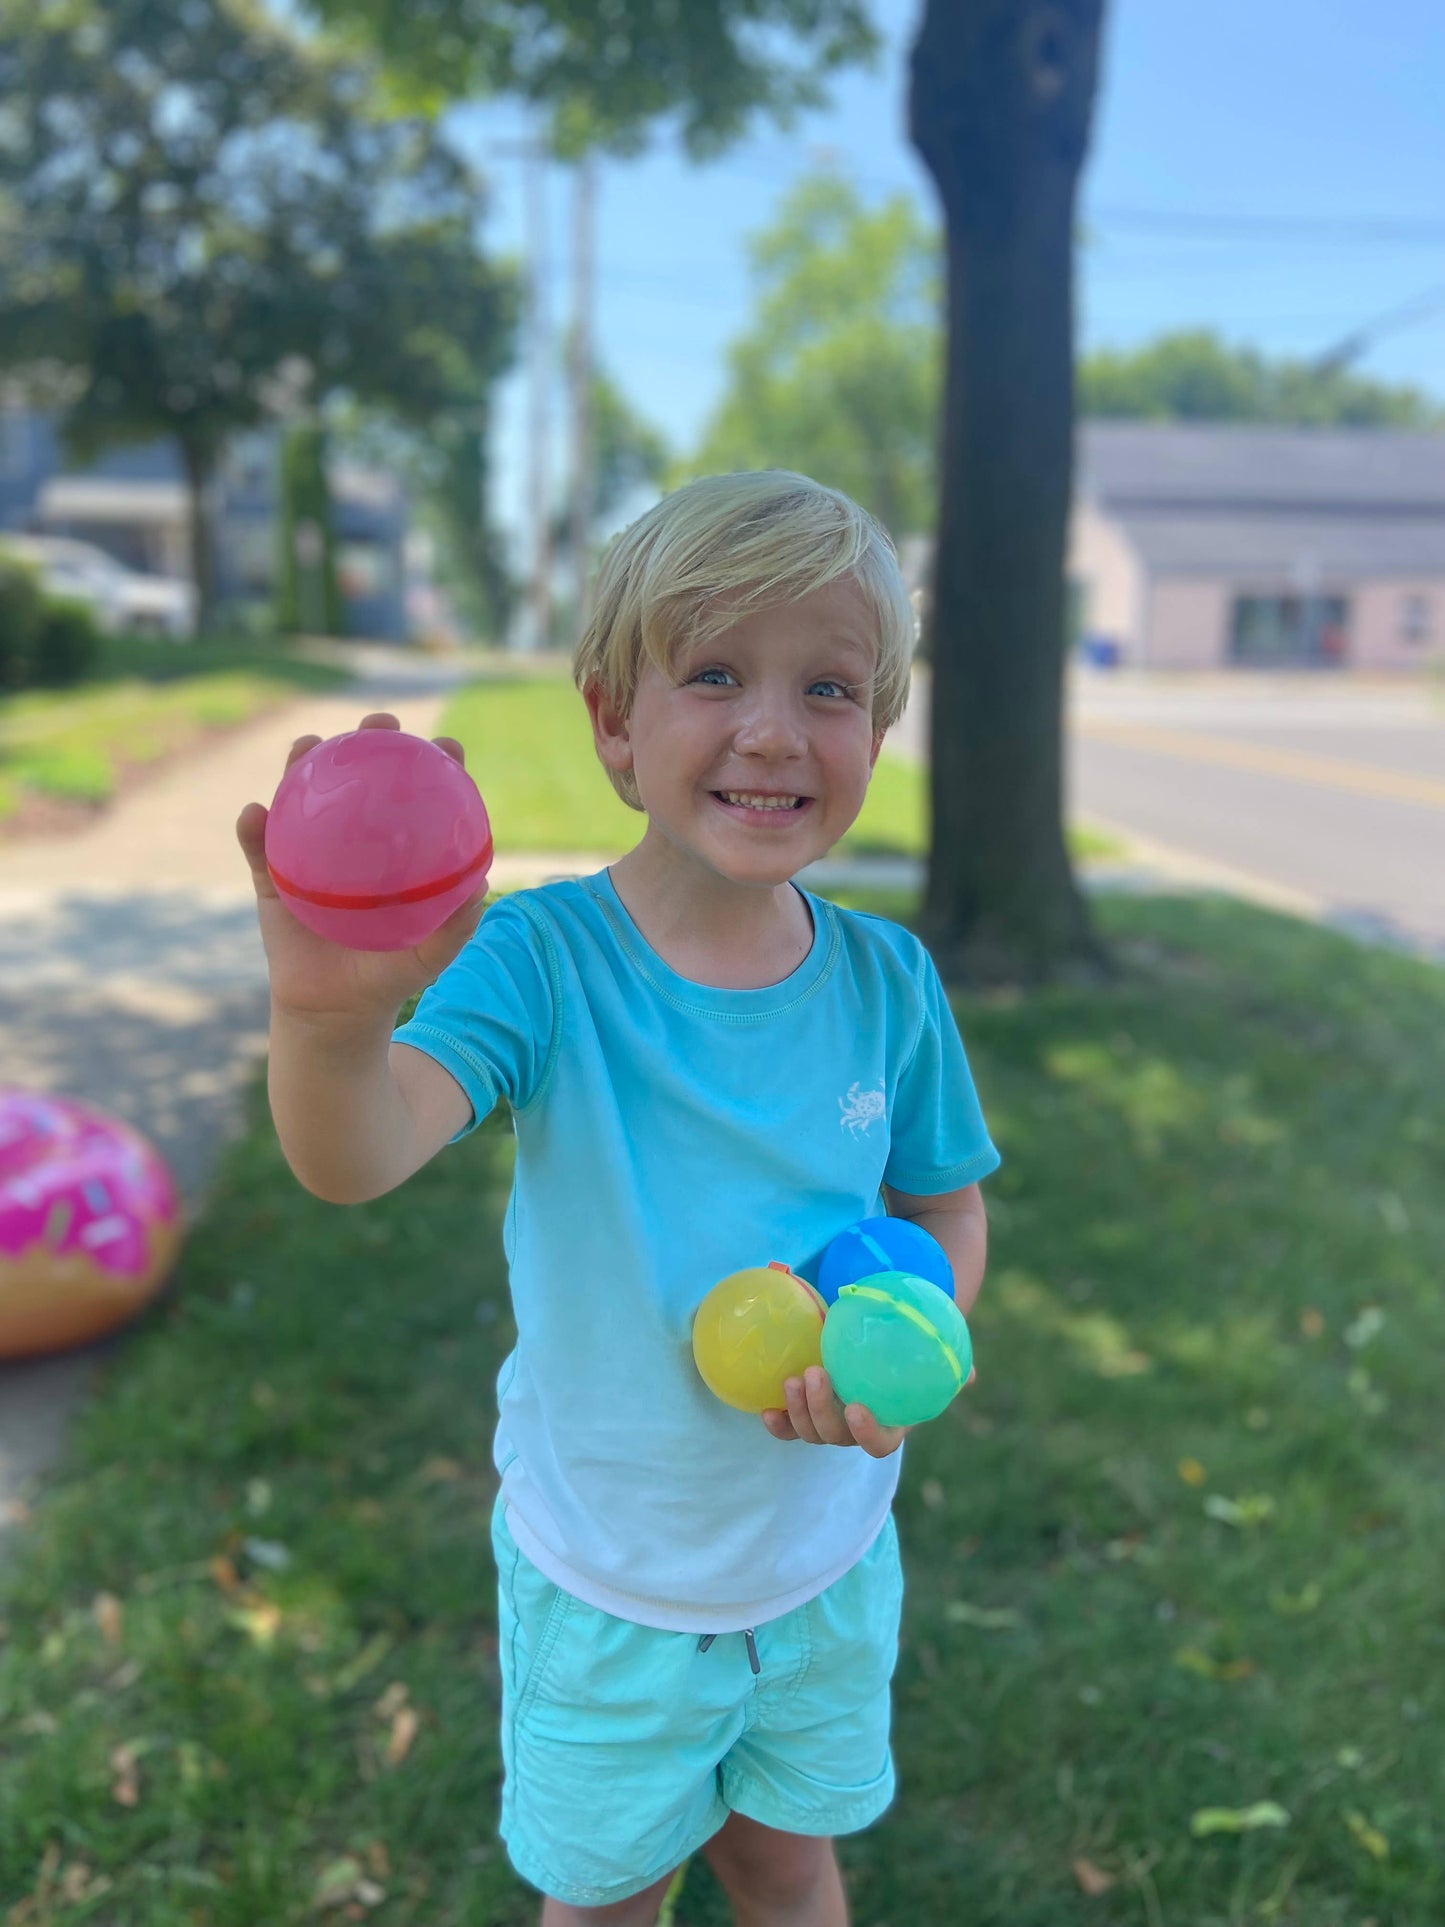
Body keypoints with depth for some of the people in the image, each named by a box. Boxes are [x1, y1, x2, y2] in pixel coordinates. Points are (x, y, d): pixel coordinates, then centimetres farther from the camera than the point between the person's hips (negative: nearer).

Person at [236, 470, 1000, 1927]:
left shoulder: (885, 980, -13)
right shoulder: (545, 960, -24)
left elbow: (947, 1212, 1)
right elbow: (356, 1158, -39)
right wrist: (333, 1016, -61)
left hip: (826, 1556, 2)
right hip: (604, 1580, -2)